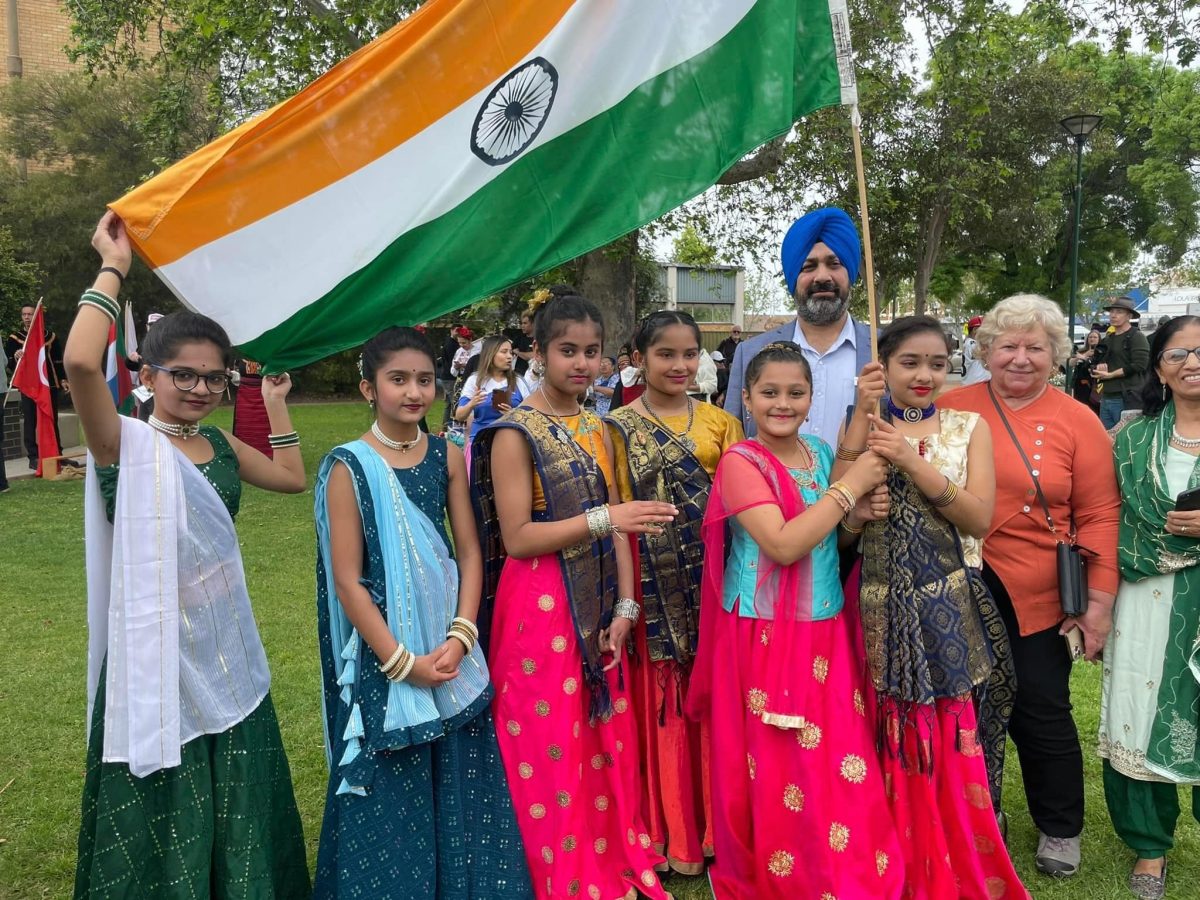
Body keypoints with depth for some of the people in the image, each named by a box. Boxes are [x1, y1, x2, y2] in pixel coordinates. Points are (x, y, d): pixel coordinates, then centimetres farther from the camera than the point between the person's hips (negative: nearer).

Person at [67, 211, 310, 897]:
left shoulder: (219, 446, 7)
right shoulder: (127, 445, -13)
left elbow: (293, 477, 20)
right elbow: (80, 362, -31)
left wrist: (276, 400, 19)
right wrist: (114, 267, -21)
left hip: (230, 654, 6)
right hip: (160, 657, -6)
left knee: (238, 816, 19)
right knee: (164, 823, 8)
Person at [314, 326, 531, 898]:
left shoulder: (448, 457, 3)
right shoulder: (349, 467, -9)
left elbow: (469, 553, 3)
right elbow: (348, 580, -10)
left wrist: (460, 637, -9)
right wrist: (401, 660, -12)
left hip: (449, 648, 4)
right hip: (384, 650, -3)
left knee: (459, 788, 13)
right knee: (391, 798, 8)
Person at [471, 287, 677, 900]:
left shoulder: (597, 431, 10)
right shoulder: (515, 433, -10)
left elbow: (617, 528, 9)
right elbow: (516, 537, -15)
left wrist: (625, 606, 0)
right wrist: (603, 518, -23)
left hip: (597, 608, 6)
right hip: (540, 609, -6)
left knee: (608, 742, 13)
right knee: (554, 750, 4)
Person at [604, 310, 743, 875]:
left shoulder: (719, 422, 8)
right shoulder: (618, 428, 1)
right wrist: (624, 594, -13)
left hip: (714, 576, 2)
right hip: (653, 583, -2)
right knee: (662, 704, 5)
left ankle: (713, 825, 27)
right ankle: (669, 831, 23)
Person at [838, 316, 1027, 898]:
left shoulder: (969, 426, 4)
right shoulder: (861, 426, 4)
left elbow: (979, 519, -8)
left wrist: (911, 461, -18)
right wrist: (863, 417, -15)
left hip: (950, 605, 0)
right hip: (881, 604, 0)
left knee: (951, 743, 4)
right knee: (889, 740, 7)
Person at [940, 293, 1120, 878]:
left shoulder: (1077, 422, -2)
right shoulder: (950, 408, -1)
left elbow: (1098, 515, -3)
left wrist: (1100, 598, -7)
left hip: (1034, 600, -1)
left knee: (1041, 712, 10)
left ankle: (1060, 829, 35)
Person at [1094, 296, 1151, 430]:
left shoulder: (1137, 337, -3)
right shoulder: (1108, 339, 20)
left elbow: (1139, 365, -15)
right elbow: (1094, 365, 21)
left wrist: (1110, 374, -11)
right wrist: (1098, 367, -3)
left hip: (1127, 399, -8)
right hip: (1106, 397, 8)